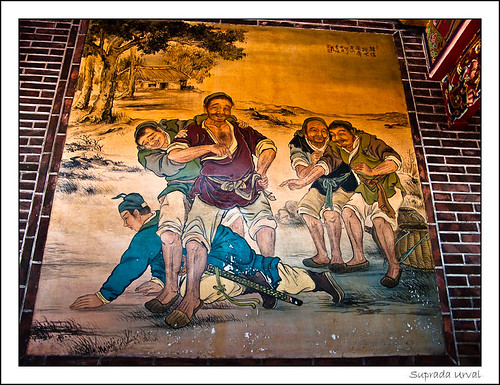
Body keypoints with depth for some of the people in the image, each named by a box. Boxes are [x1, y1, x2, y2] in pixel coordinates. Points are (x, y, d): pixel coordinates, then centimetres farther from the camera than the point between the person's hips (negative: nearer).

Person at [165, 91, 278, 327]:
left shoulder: (244, 132, 24)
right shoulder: (194, 133, 17)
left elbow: (268, 148, 14)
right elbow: (174, 155, 1)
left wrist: (260, 173, -3)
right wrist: (209, 147, -3)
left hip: (247, 188, 2)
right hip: (211, 192, -1)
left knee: (265, 225, -25)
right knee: (194, 238, -23)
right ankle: (192, 296, -13)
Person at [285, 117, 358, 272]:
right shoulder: (298, 147, -16)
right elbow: (302, 174, -26)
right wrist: (313, 164, -45)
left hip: (344, 184, -4)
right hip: (321, 185, 4)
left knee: (330, 211, -28)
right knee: (306, 207, -17)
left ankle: (336, 256, -21)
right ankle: (322, 255, -13)